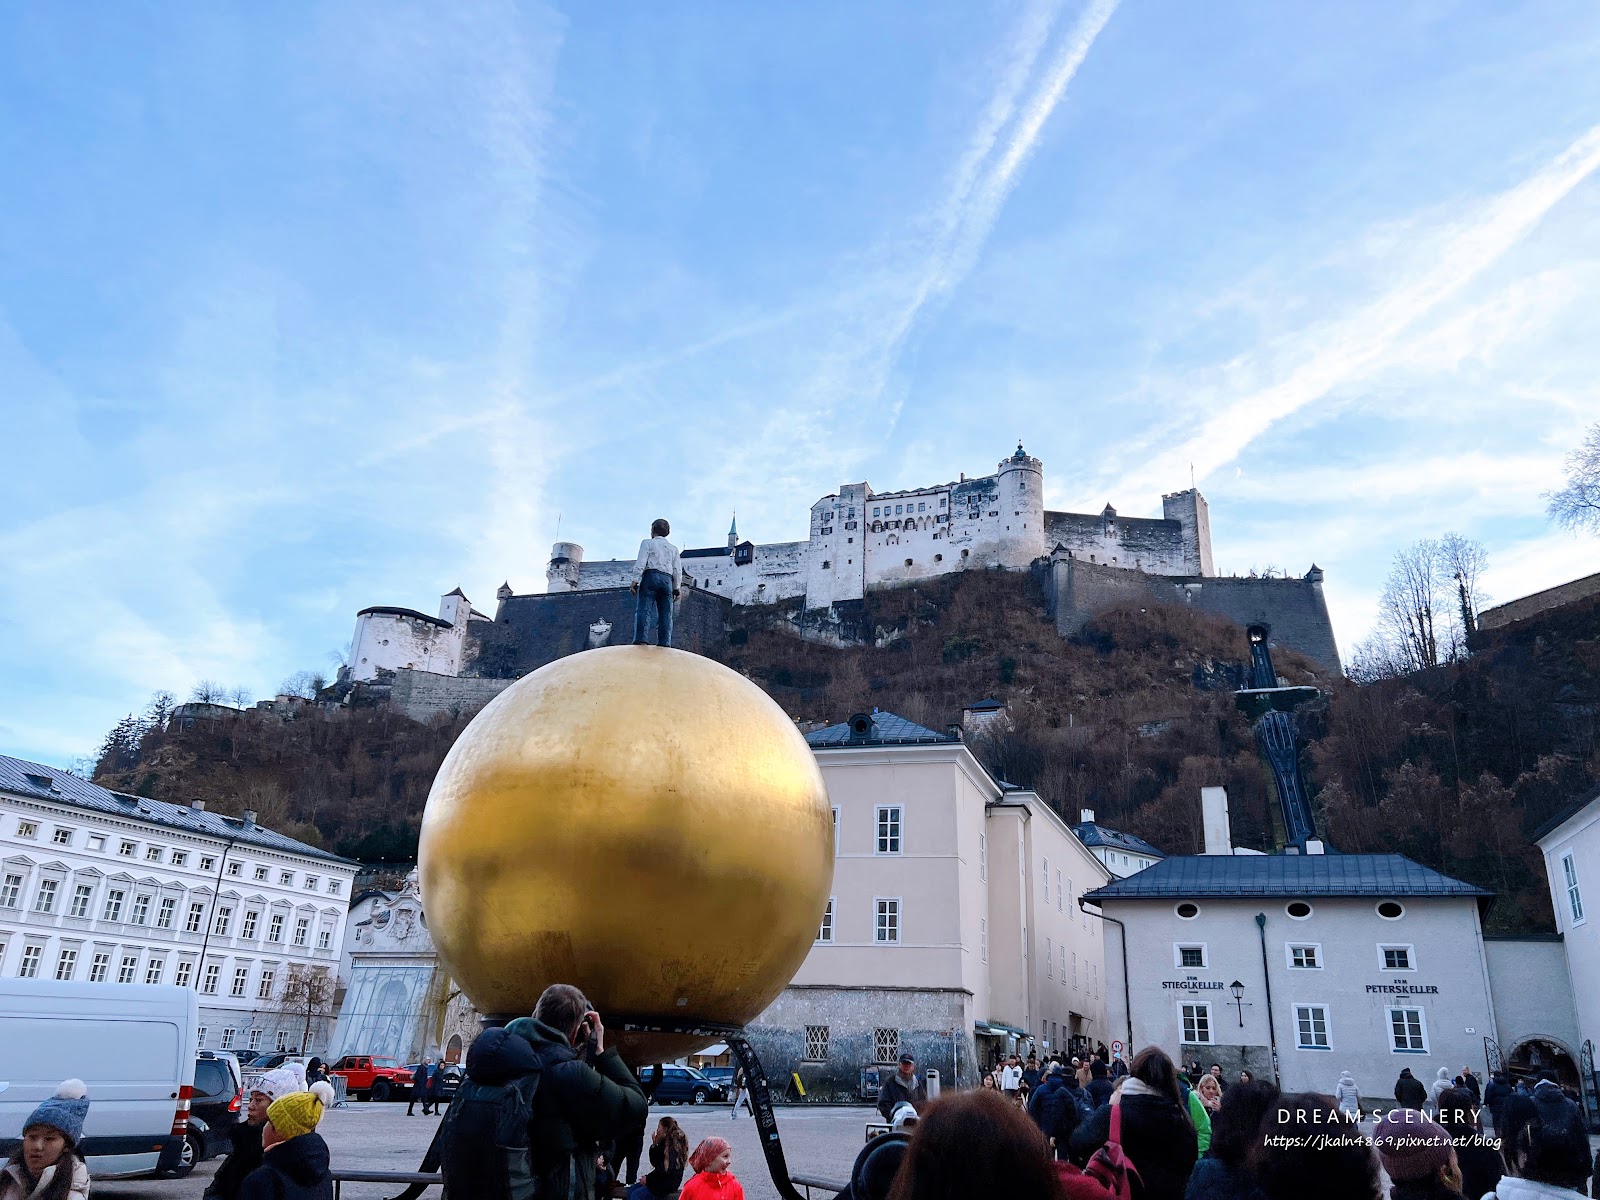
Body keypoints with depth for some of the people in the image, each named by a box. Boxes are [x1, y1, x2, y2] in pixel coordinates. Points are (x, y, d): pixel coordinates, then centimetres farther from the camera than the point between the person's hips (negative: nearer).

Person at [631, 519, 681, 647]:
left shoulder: (647, 543, 11)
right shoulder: (673, 548, 24)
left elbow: (641, 562, -2)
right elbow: (677, 570, 15)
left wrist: (635, 580, -7)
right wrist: (677, 587, 16)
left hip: (651, 576, -4)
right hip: (667, 579, 4)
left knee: (642, 609, -12)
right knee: (665, 613, -1)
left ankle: (639, 640, -26)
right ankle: (664, 643, -11)